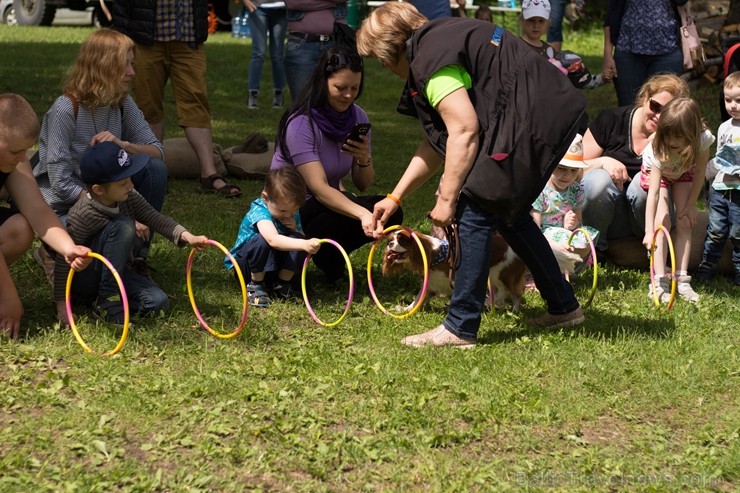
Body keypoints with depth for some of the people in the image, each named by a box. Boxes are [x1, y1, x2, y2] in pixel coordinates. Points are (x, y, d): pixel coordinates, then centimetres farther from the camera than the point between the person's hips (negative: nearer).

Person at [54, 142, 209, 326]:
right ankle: (106, 299, -20)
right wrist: (62, 305, -25)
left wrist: (187, 236, -31)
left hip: (115, 271, 6)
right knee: (122, 227, -29)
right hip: (84, 280, -6)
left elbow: (156, 219, -13)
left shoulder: (129, 197, -9)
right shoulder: (82, 216, -27)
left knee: (158, 302, -16)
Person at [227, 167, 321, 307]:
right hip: (245, 262, -6)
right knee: (262, 240, -37)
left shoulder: (293, 214, -5)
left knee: (297, 239, -22)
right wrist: (304, 245, -60)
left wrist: (295, 230, -21)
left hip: (276, 261, 6)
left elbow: (301, 241, 1)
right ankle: (256, 285, -18)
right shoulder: (259, 212, -29)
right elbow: (273, 240, -48)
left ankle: (283, 283, -8)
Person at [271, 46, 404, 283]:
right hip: (289, 209, -7)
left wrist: (364, 160, -20)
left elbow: (362, 185, 4)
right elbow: (319, 188, -33)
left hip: (329, 201, 7)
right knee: (350, 220, -34)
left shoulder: (357, 117, -2)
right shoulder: (301, 123, -22)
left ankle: (329, 258, 3)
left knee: (389, 212, -18)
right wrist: (362, 213, -49)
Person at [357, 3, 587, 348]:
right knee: (507, 211, 21)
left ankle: (460, 329, -4)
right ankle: (563, 307, 30)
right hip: (557, 112, 11)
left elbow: (464, 131, -19)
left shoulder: (430, 57, -12)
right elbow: (438, 141, 23)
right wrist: (395, 197, 24)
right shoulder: (440, 40, 20)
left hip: (534, 119, -11)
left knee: (475, 210, -8)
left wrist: (447, 200, -13)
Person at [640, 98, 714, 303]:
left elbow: (699, 173, -19)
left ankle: (682, 279, -8)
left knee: (684, 223, -9)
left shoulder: (703, 140, -36)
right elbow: (654, 192, -44)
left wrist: (691, 205, -15)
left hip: (683, 173, 3)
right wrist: (649, 231, -48)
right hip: (656, 173, -3)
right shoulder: (659, 150, -41)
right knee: (662, 221, -18)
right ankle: (659, 281, -19)